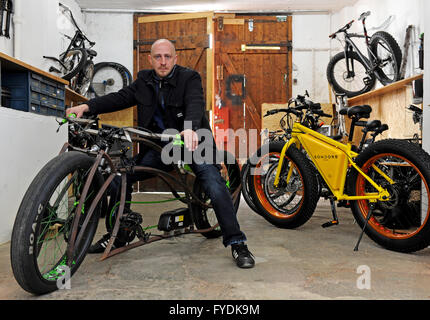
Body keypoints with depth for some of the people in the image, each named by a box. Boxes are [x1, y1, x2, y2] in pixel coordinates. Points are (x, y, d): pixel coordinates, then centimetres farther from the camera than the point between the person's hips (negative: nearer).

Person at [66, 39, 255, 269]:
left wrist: (191, 129, -48)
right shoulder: (144, 81, 8)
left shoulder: (189, 78, -8)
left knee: (215, 187, -24)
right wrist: (87, 106, -15)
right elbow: (120, 98, 1)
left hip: (193, 144, -4)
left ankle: (237, 243, -9)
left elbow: (195, 104, -26)